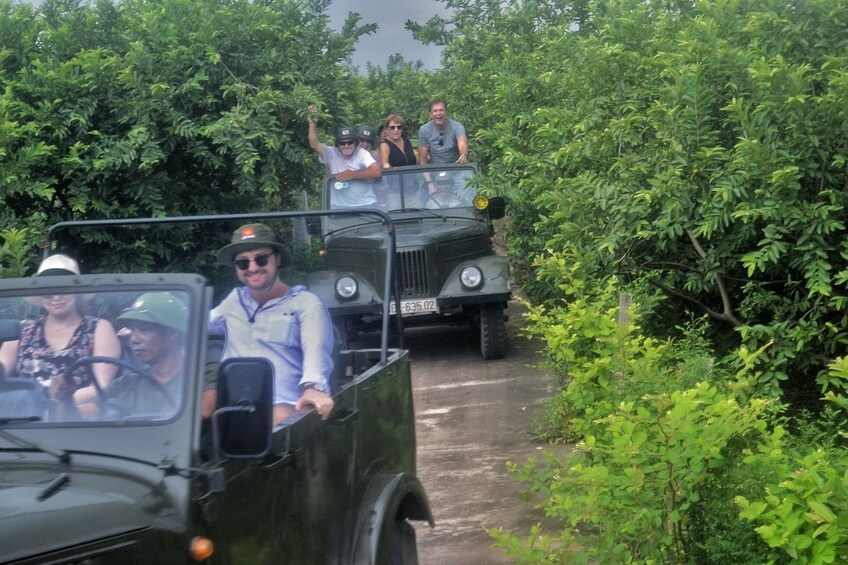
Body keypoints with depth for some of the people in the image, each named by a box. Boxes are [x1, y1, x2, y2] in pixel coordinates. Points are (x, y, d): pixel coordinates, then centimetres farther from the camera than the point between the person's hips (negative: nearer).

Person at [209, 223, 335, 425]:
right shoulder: (235, 299, 27)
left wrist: (312, 386, -31)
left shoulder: (306, 303, 9)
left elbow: (316, 350, -10)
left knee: (282, 418, -41)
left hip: (281, 405, -5)